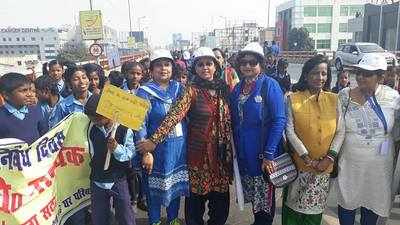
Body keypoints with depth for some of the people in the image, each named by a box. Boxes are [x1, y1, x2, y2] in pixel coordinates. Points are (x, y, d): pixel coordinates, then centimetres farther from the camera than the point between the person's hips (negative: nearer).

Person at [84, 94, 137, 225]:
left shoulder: (124, 129, -15)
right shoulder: (91, 128, -5)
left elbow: (131, 153, -14)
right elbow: (92, 152, 9)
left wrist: (117, 148, -30)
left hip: (119, 181, -3)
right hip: (97, 181, 3)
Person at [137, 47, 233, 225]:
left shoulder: (223, 88, 5)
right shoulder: (192, 90, -9)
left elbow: (228, 121, 11)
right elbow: (175, 114, -22)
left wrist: (229, 151, 8)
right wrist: (154, 139, -32)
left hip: (221, 153, 4)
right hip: (199, 152, -4)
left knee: (221, 196, 13)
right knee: (196, 197, 7)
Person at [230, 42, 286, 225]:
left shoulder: (270, 85, -11)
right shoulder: (238, 88, 7)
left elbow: (279, 121, -17)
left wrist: (269, 154, -21)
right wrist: (235, 149, 7)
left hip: (263, 154, -5)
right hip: (243, 154, 6)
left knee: (265, 197, 8)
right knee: (252, 196, 19)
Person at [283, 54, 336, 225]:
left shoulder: (333, 99, 4)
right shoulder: (293, 99, -4)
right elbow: (290, 131, -8)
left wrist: (330, 157, -8)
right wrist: (307, 158, -14)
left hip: (325, 166, 2)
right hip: (300, 164, -2)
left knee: (315, 208, 14)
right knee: (293, 205, 9)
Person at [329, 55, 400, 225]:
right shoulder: (344, 96, -9)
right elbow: (339, 131, -10)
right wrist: (331, 155, -20)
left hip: (379, 164, 1)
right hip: (350, 162, 0)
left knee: (373, 205, 17)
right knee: (347, 201, 14)